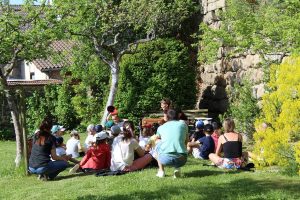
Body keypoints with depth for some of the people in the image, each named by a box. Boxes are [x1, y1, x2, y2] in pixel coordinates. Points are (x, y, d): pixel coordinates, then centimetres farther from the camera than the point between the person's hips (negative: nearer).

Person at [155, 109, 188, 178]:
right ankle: (177, 168, 10)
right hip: (181, 160, 0)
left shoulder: (161, 127, 19)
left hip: (165, 159, 0)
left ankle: (161, 171, 21)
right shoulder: (183, 124, 17)